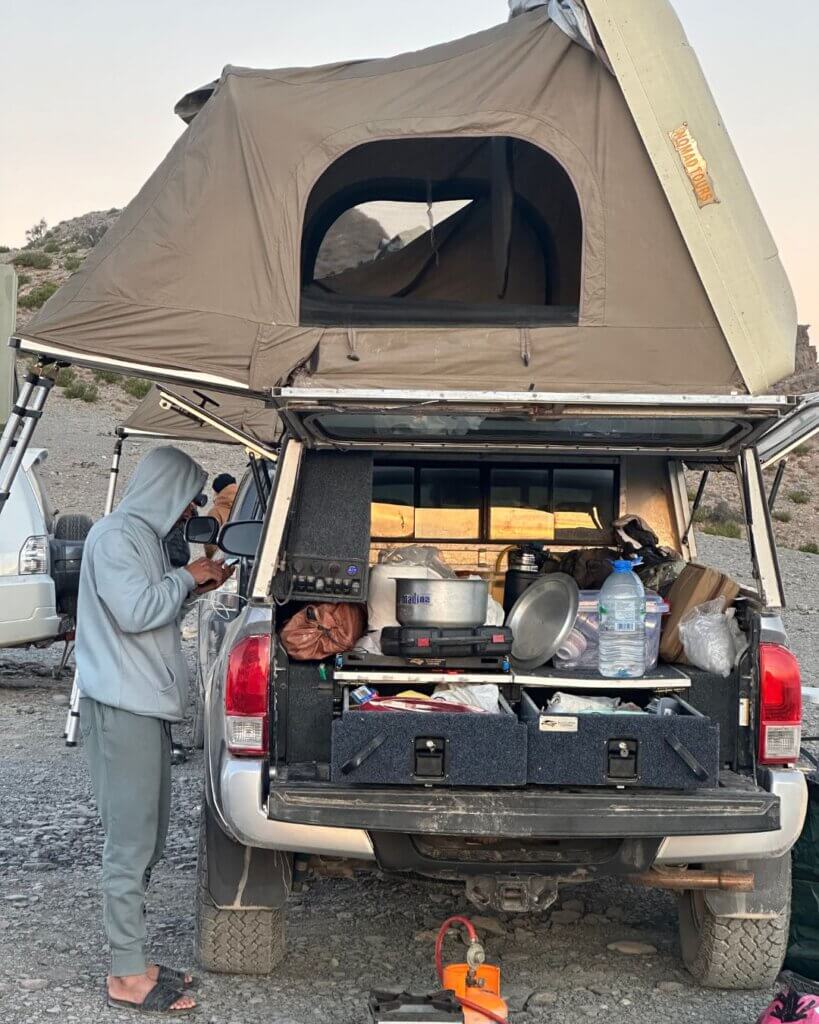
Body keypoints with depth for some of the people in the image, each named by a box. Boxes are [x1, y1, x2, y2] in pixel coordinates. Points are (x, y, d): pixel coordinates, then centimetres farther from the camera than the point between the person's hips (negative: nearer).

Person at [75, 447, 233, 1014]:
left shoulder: (144, 536, 18)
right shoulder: (115, 536, -12)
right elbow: (135, 612, -22)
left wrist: (194, 588, 12)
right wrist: (185, 578, -9)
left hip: (149, 708, 10)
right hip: (123, 711, -10)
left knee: (147, 840, 13)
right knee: (131, 844, -5)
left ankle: (134, 960, 22)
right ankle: (129, 976, 1)